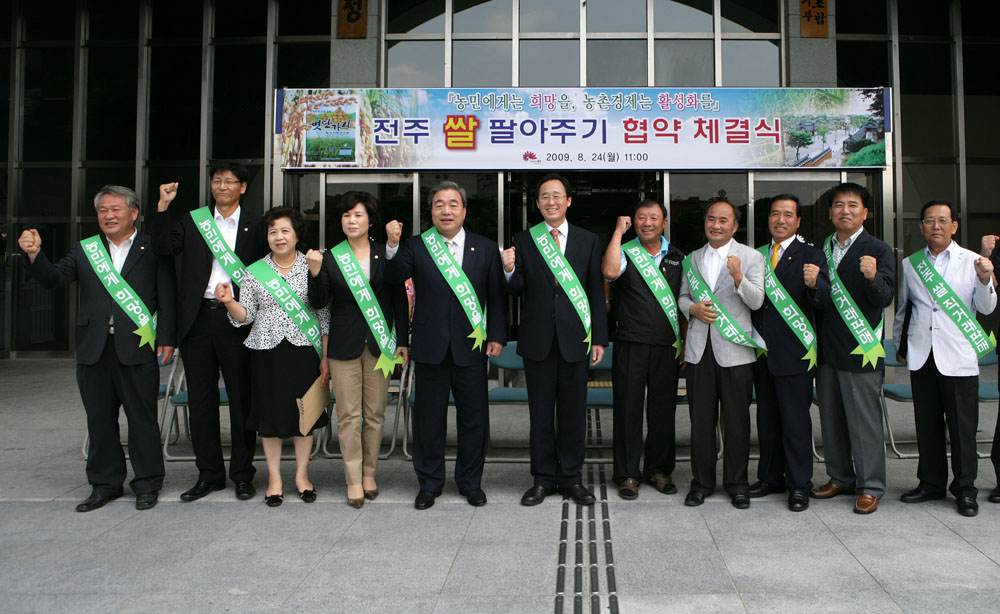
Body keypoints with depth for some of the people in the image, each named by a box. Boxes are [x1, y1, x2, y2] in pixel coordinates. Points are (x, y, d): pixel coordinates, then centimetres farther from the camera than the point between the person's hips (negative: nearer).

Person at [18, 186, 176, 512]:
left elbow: (167, 298, -1)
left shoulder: (153, 249, 2)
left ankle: (147, 485, 17)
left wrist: (166, 339, -8)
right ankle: (105, 484, 26)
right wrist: (34, 254, -15)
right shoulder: (84, 250, 14)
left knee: (142, 418, 4)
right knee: (100, 420, 12)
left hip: (137, 349, -4)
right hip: (94, 350, 4)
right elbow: (54, 278, 4)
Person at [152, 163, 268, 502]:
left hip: (237, 320, -3)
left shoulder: (256, 225, 5)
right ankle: (209, 474, 22)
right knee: (201, 399, 9)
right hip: (198, 320, 3)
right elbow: (163, 248, -1)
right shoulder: (192, 220, 12)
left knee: (241, 398, 4)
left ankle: (242, 474, 16)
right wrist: (162, 206, -9)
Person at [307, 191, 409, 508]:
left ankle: (369, 473, 21)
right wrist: (315, 272, -19)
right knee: (348, 416, 0)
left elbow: (399, 299, 7)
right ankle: (354, 480, 9)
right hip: (344, 346, 0)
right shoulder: (330, 257, 4)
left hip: (380, 344, 1)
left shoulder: (386, 255, 4)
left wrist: (402, 340, 4)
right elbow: (319, 302, -2)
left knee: (375, 413, 6)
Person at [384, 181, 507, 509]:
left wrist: (497, 336, -1)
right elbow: (394, 278, -11)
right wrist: (392, 246, -26)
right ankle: (429, 483, 24)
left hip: (471, 347, 1)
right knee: (428, 417, 8)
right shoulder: (415, 247, 4)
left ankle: (471, 482, 24)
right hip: (430, 347, 0)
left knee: (474, 417, 7)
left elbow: (496, 297, 6)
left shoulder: (486, 248, 7)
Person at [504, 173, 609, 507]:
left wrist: (599, 338, 1)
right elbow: (517, 290, 4)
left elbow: (597, 292, 5)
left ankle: (571, 477, 20)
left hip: (575, 339, 0)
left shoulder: (589, 241, 7)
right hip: (537, 340, 0)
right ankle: (543, 479, 19)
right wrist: (510, 271, -18)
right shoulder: (523, 240, 5)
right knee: (540, 412, 7)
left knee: (573, 411, 7)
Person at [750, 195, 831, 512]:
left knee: (796, 420, -1)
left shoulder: (810, 256, -2)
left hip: (793, 353, -5)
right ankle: (771, 477, 26)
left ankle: (799, 485, 11)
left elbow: (824, 301, -14)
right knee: (766, 418, 13)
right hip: (762, 352, 5)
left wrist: (814, 284, -33)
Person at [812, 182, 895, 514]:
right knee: (830, 419, 14)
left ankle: (870, 487, 13)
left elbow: (885, 298, -18)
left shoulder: (878, 251, -5)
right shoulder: (820, 250, 11)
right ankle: (840, 478, 29)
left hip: (859, 349, -6)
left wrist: (873, 277, -34)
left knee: (865, 421, 1)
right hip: (826, 349, 6)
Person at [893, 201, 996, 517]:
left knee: (963, 426, 1)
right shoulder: (910, 264, 10)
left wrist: (985, 281, -19)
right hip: (921, 357, 3)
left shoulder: (972, 262, 2)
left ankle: (965, 489, 13)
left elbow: (986, 308, -2)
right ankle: (931, 482, 22)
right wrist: (899, 344, 22)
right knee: (926, 425, 10)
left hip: (958, 357, -3)